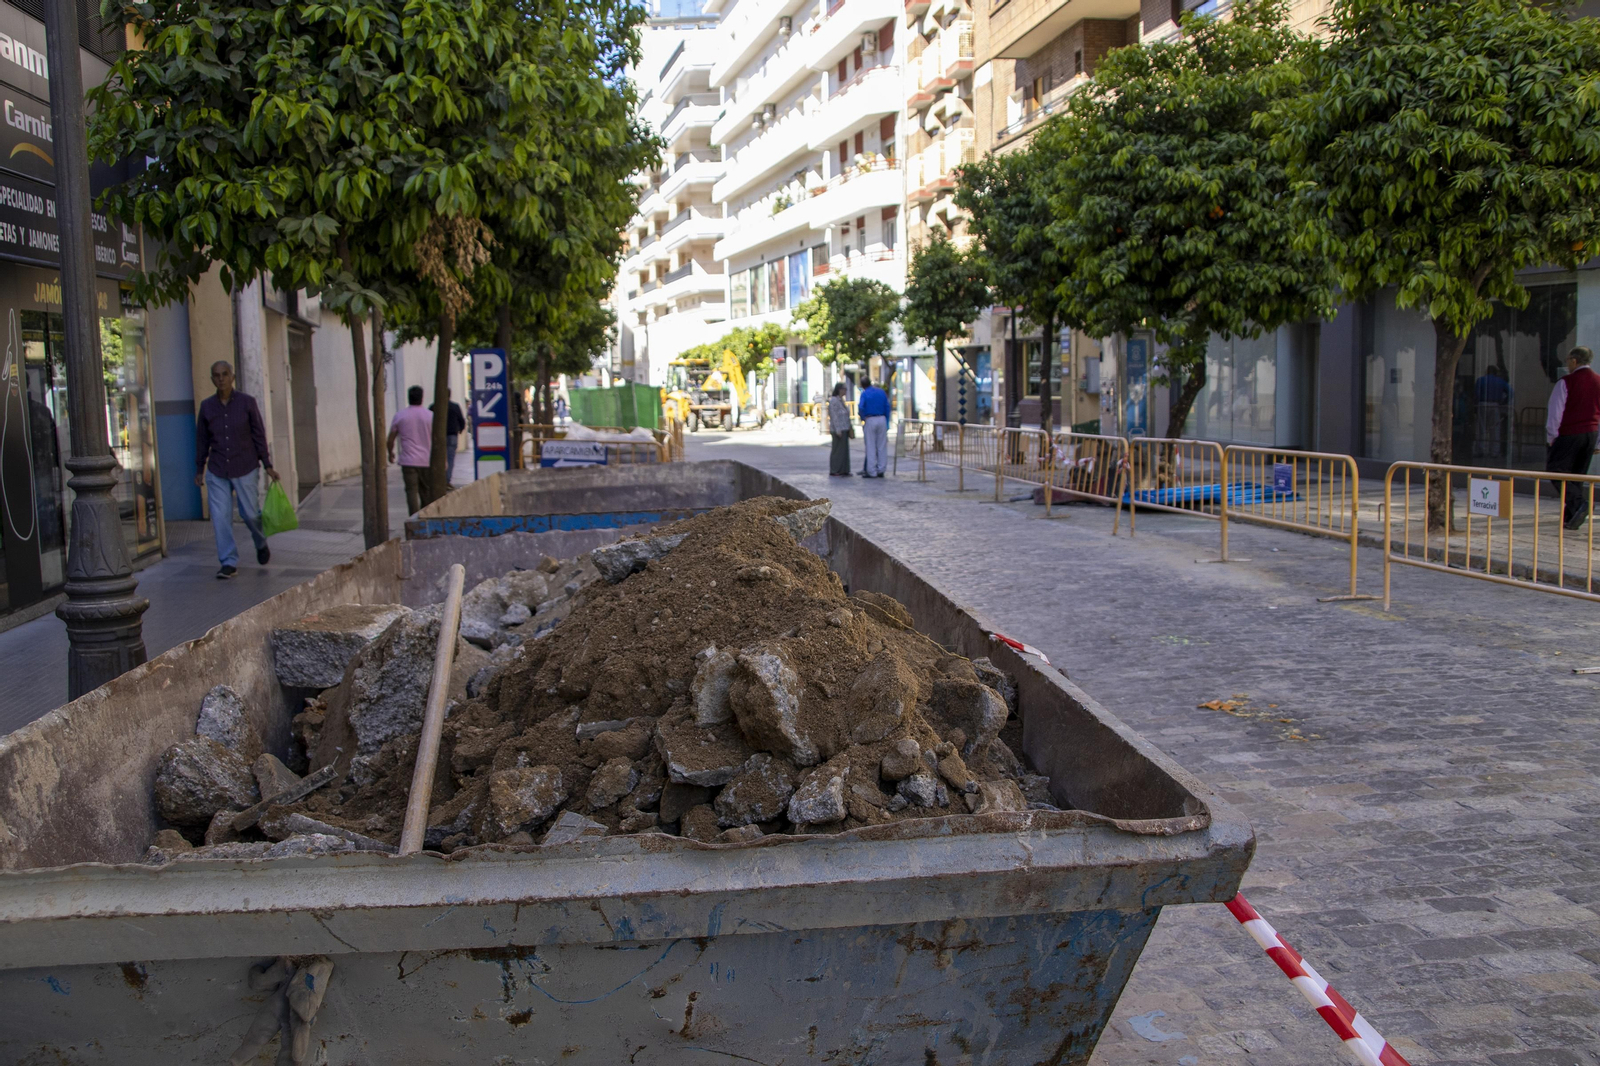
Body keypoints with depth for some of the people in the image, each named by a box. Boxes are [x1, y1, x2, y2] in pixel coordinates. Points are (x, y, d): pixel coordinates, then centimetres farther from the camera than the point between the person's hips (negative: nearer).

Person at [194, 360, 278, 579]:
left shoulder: (247, 402, -4)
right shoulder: (207, 406, 2)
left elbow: (259, 435, -1)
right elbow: (202, 440, 9)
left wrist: (267, 465, -3)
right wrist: (199, 469, 11)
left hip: (245, 469, -2)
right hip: (217, 473, 2)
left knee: (250, 513, 5)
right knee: (220, 517, -4)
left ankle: (261, 544, 36)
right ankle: (228, 563, 3)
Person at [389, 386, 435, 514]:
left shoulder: (400, 416, -1)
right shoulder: (431, 416, -2)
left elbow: (391, 438, 6)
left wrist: (390, 453, 23)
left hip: (408, 461, -1)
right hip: (427, 461, 1)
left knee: (411, 492, -4)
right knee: (426, 492, 13)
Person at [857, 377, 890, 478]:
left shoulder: (864, 393, -3)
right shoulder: (882, 392, 8)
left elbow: (860, 407, -18)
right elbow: (887, 408, 7)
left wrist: (862, 418, -1)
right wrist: (887, 424, 11)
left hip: (870, 420, -3)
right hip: (882, 419, 4)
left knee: (871, 447, 1)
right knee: (882, 446, 9)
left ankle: (872, 472, 0)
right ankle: (881, 470, 12)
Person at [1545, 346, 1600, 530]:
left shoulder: (1566, 383, -10)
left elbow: (1555, 412, -11)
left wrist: (1551, 437, -3)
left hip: (1569, 433, -6)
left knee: (1556, 470, -1)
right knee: (1578, 475, 13)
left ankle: (1578, 502, -23)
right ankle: (1570, 517, 14)